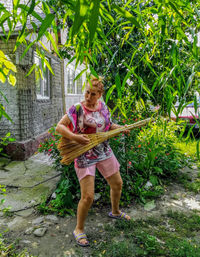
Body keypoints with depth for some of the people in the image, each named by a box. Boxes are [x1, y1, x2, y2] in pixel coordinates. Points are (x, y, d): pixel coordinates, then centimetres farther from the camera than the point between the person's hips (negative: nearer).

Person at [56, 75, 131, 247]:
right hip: (85, 155, -6)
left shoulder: (103, 106, 3)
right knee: (88, 196, -9)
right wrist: (75, 137, -33)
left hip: (104, 152, 7)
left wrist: (122, 128, -1)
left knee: (117, 184, 18)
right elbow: (59, 127, -17)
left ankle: (115, 212, 48)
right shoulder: (77, 109, -16)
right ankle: (79, 229, 18)